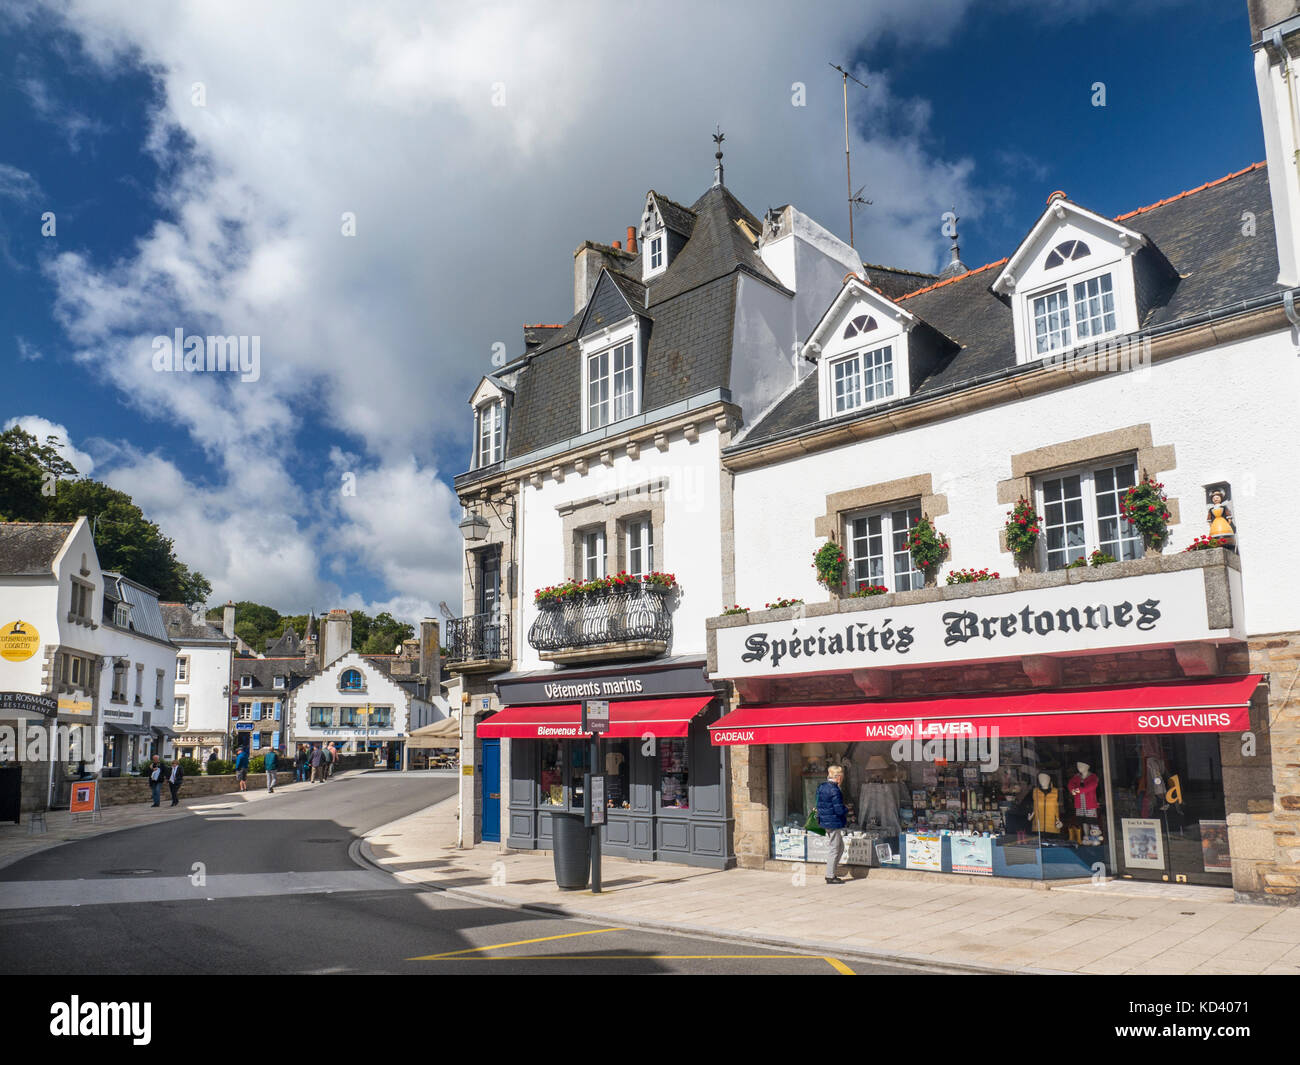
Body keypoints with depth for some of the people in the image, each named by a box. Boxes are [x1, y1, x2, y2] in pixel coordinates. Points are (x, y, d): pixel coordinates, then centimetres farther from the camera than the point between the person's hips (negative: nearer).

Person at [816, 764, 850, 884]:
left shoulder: (822, 787, 8)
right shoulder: (834, 790, -21)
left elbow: (819, 805, 16)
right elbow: (839, 810, -22)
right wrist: (847, 811, -2)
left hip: (826, 821, 10)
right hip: (834, 823, -10)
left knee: (840, 847, 19)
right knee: (833, 849, 0)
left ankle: (830, 873, 23)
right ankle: (830, 876, 7)